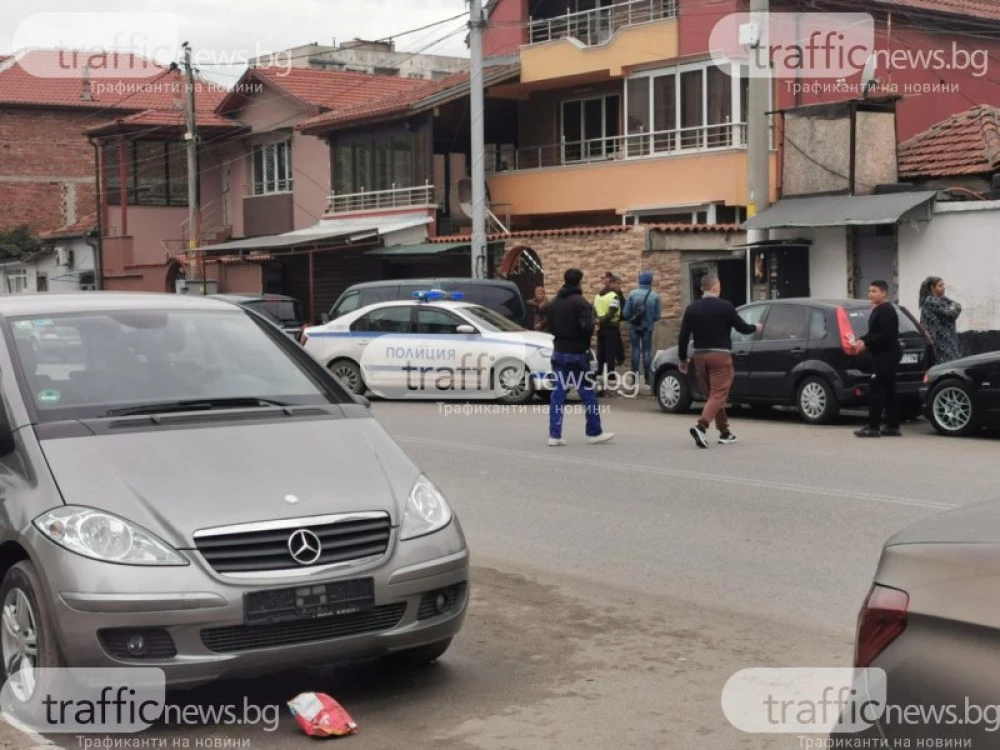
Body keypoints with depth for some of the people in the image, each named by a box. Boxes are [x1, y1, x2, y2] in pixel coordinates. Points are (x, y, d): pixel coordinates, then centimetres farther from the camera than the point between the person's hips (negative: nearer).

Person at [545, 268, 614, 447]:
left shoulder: (553, 303, 8)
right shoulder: (580, 303, -14)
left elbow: (550, 328, 12)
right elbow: (587, 328, -22)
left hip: (559, 353, 6)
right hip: (577, 353, -6)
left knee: (557, 394, 5)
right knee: (588, 393, 5)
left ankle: (554, 435, 1)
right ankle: (595, 432, 12)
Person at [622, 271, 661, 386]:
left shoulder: (632, 294, -10)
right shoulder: (655, 296, -10)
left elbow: (625, 313, -7)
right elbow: (657, 316, -7)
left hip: (634, 326, 0)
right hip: (647, 327, 0)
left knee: (636, 350, 8)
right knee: (647, 351, 8)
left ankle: (635, 376, 7)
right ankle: (647, 377, 6)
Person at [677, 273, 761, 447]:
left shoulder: (692, 309, 3)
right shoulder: (725, 306, -9)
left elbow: (683, 337, 3)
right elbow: (742, 328, 0)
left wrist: (683, 360, 13)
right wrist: (756, 328, 21)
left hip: (699, 356, 5)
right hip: (720, 355, -5)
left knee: (712, 395, 16)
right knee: (718, 395, -5)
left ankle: (724, 432, 22)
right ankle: (701, 426, -25)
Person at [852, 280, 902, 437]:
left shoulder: (887, 310, -14)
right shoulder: (878, 310, 19)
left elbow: (886, 334, -23)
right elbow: (875, 332, 23)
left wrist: (866, 344, -21)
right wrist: (862, 341, 6)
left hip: (886, 355, -11)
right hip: (884, 355, 11)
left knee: (876, 390, -11)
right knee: (888, 391, 11)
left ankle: (873, 427, -11)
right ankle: (892, 427, 15)